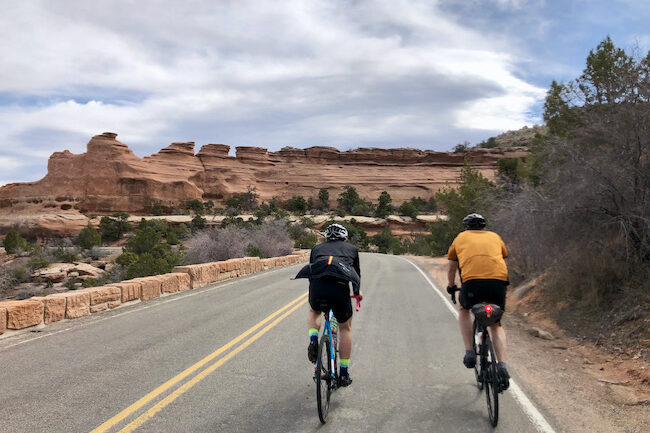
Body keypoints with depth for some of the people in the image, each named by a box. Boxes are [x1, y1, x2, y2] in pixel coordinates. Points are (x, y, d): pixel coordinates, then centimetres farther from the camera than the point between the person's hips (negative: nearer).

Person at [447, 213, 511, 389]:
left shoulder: (460, 237, 25)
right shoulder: (494, 236, 29)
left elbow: (451, 269, 31)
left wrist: (451, 286, 48)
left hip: (472, 280, -2)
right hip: (499, 280, 2)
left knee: (464, 310, 29)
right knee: (496, 325, 21)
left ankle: (469, 352, 14)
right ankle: (502, 365, 3)